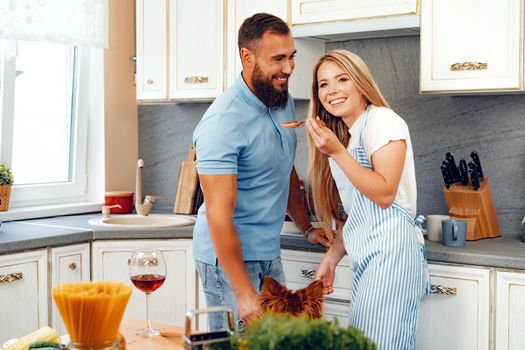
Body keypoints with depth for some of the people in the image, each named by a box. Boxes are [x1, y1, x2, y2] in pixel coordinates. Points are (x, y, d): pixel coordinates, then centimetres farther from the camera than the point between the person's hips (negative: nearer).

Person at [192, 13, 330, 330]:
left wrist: (307, 228, 18)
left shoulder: (284, 102, 4)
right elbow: (219, 214, -24)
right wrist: (244, 293, -24)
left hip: (269, 253, 8)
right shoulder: (224, 121, -22)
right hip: (230, 257, -8)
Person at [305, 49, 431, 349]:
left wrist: (337, 152, -19)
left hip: (390, 249, -9)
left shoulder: (383, 120, -6)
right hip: (367, 256, 9)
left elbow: (385, 194, -17)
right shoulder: (345, 135, 19)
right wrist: (332, 257, 11)